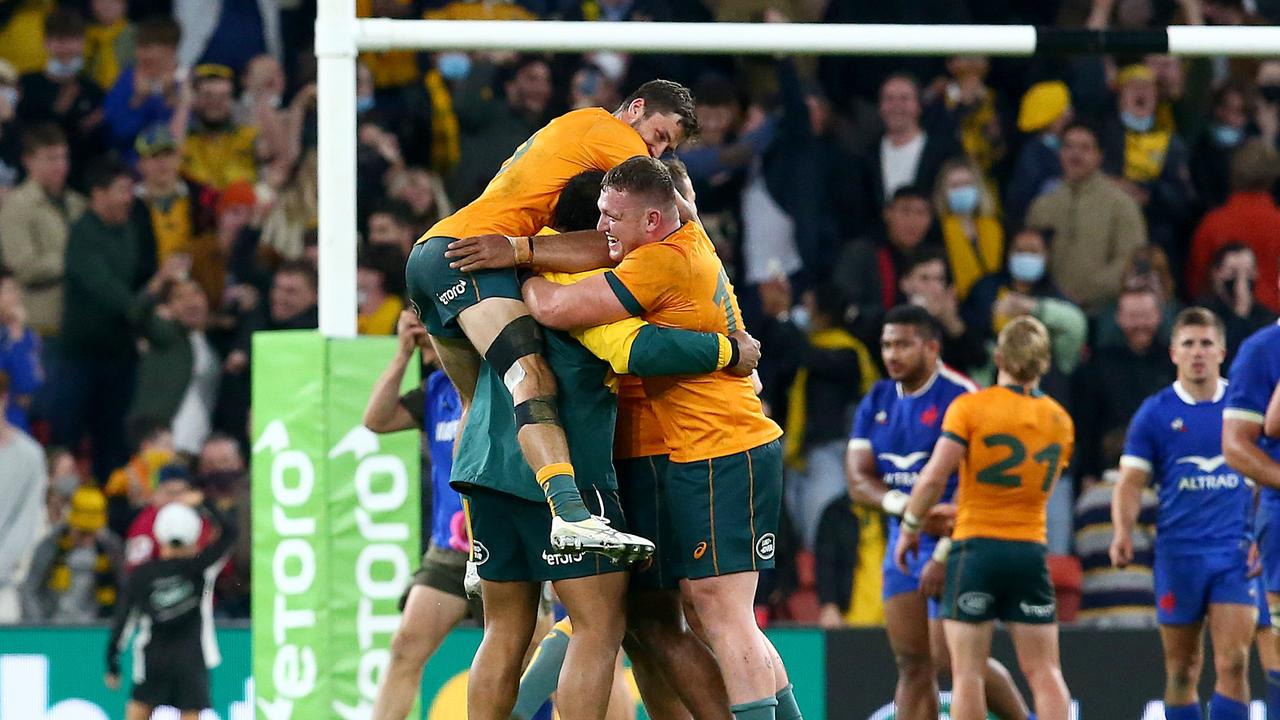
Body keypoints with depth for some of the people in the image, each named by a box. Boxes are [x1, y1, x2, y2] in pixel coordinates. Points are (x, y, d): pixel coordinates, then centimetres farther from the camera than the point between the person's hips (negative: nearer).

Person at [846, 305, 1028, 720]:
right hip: (903, 542, 7)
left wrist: (944, 554, -21)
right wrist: (906, 507, -17)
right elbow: (858, 481, 3)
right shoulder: (876, 403, 10)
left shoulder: (962, 397, -11)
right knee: (912, 665, 3)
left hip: (954, 542, -7)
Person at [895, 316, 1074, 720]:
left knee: (967, 672, 0)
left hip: (977, 548, -3)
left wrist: (909, 528, 2)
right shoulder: (1059, 420, 9)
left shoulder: (969, 407, -5)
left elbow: (934, 477, -13)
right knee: (1044, 672, 4)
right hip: (1030, 550, 3)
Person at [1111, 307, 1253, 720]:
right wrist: (1122, 531, -15)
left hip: (1236, 551, 0)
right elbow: (1131, 482, 3)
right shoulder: (1155, 413, 4)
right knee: (1182, 670, 4)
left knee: (1232, 664, -12)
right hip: (1178, 553, 0)